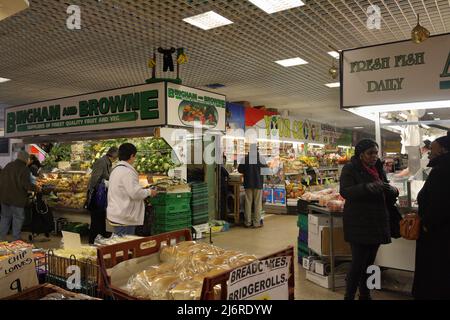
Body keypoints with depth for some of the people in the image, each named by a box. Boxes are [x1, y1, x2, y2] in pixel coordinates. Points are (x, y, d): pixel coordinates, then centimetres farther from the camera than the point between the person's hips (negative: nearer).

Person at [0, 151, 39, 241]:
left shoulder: (8, 166, 9)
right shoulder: (24, 168, -14)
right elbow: (26, 184, -21)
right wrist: (35, 188, -6)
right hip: (17, 198, -7)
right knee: (18, 217, 5)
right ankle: (16, 239, 11)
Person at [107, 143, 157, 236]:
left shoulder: (116, 169, 13)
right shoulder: (127, 171, -18)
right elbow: (135, 193, -23)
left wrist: (143, 190, 21)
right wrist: (149, 191, -6)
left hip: (116, 215, 10)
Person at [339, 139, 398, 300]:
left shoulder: (378, 169, 13)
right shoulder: (350, 169, -7)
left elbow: (387, 192, 18)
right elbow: (345, 191, -20)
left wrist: (393, 191, -6)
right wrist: (369, 187, -32)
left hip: (377, 223, 7)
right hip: (359, 225, -6)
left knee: (369, 262, 14)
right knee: (358, 263, -5)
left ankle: (365, 295, 28)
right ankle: (349, 296, 10)